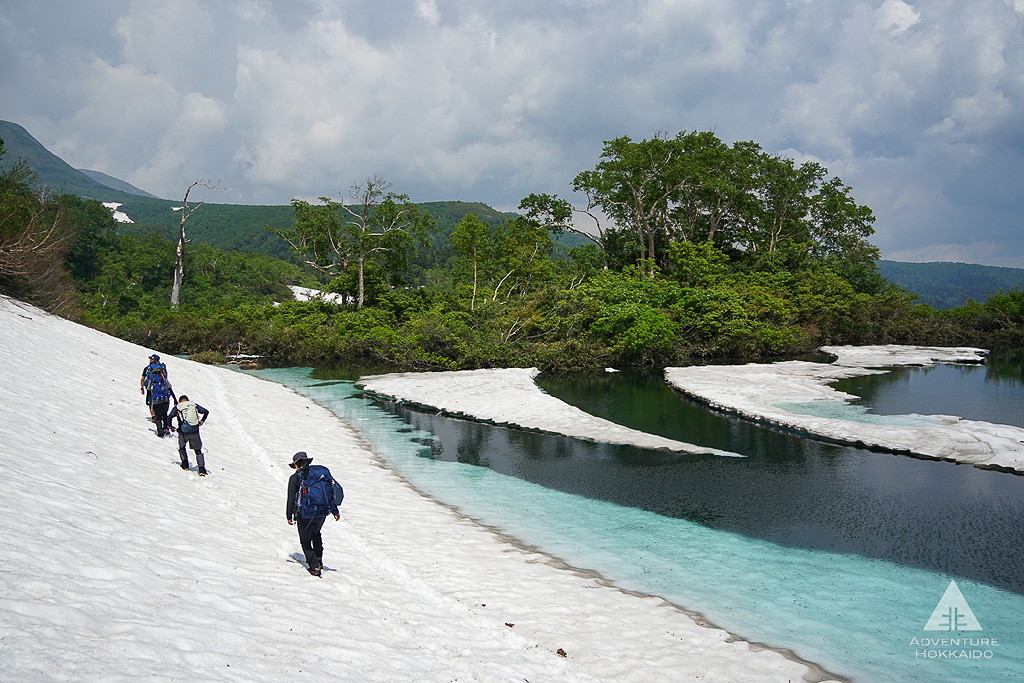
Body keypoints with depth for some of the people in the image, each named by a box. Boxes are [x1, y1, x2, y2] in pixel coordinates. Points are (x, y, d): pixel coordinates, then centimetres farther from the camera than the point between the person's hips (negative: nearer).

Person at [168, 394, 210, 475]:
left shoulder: (177, 408, 9)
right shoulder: (194, 405, 13)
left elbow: (169, 417, -2)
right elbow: (206, 412, 10)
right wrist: (202, 421, 24)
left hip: (183, 432, -1)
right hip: (195, 432, 1)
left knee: (181, 447, 28)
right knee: (198, 451, 13)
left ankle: (185, 465, 20)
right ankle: (202, 469, 1)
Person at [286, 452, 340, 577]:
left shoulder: (295, 478, -6)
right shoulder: (322, 472, 5)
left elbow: (291, 499, -7)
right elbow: (331, 493, 9)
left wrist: (289, 516, 3)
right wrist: (335, 511, 17)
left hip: (305, 514, -5)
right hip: (322, 512, 5)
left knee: (305, 540, 12)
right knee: (316, 533, 30)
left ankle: (314, 567, 6)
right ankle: (319, 561, 29)